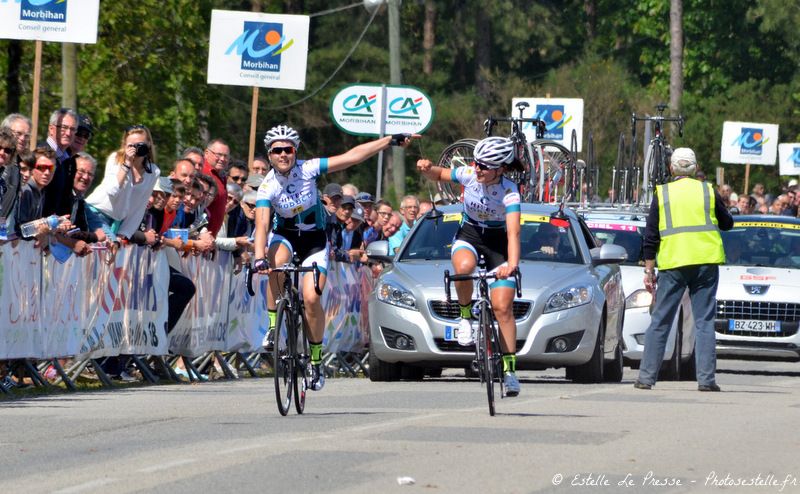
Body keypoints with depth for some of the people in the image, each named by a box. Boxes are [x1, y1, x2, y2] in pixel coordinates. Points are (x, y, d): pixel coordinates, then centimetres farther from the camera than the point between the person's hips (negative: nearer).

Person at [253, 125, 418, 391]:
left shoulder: (307, 169, -18)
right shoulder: (267, 187, -20)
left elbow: (352, 156, -18)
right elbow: (261, 225, -32)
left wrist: (391, 140, -21)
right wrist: (259, 258, -49)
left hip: (314, 240, 0)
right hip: (284, 236, 0)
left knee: (311, 298, -18)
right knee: (277, 263, -37)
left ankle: (316, 361, -1)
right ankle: (273, 328, -24)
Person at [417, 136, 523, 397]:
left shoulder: (509, 192, -26)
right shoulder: (468, 174, -15)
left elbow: (513, 232, -37)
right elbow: (439, 175, 4)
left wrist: (512, 264, -52)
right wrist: (428, 168, -20)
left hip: (498, 242, -2)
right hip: (468, 235, 2)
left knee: (502, 307, -10)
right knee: (464, 267, -36)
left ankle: (509, 368, -2)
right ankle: (466, 315, -10)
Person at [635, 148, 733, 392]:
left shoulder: (662, 194, 4)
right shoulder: (708, 191, 6)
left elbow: (651, 237, 3)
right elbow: (727, 223, 17)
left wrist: (649, 270, 7)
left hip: (673, 264, 0)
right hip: (706, 262, 0)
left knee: (660, 322, 6)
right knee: (704, 321, 3)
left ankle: (646, 377, 6)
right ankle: (706, 379, -3)